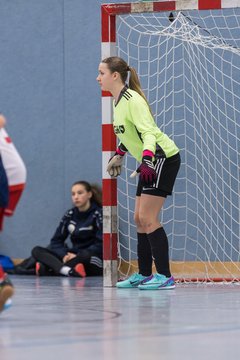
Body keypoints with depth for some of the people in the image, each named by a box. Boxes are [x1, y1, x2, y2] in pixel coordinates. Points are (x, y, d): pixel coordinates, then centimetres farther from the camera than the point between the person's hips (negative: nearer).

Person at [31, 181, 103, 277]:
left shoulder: (98, 214, -6)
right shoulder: (70, 215, 9)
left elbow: (101, 245, -15)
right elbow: (56, 241, 6)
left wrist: (77, 256, -23)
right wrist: (65, 255, -15)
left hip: (92, 263, -5)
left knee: (85, 256, -40)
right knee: (37, 251, -14)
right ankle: (69, 270, -42)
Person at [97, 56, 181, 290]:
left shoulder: (132, 100, -18)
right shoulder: (118, 101, 10)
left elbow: (149, 132, -26)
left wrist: (147, 158, -40)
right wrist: (118, 155, 33)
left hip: (164, 158, -10)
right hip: (149, 162, 10)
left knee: (147, 218, -14)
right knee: (140, 218, 10)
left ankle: (165, 277, -14)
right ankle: (144, 274, 17)